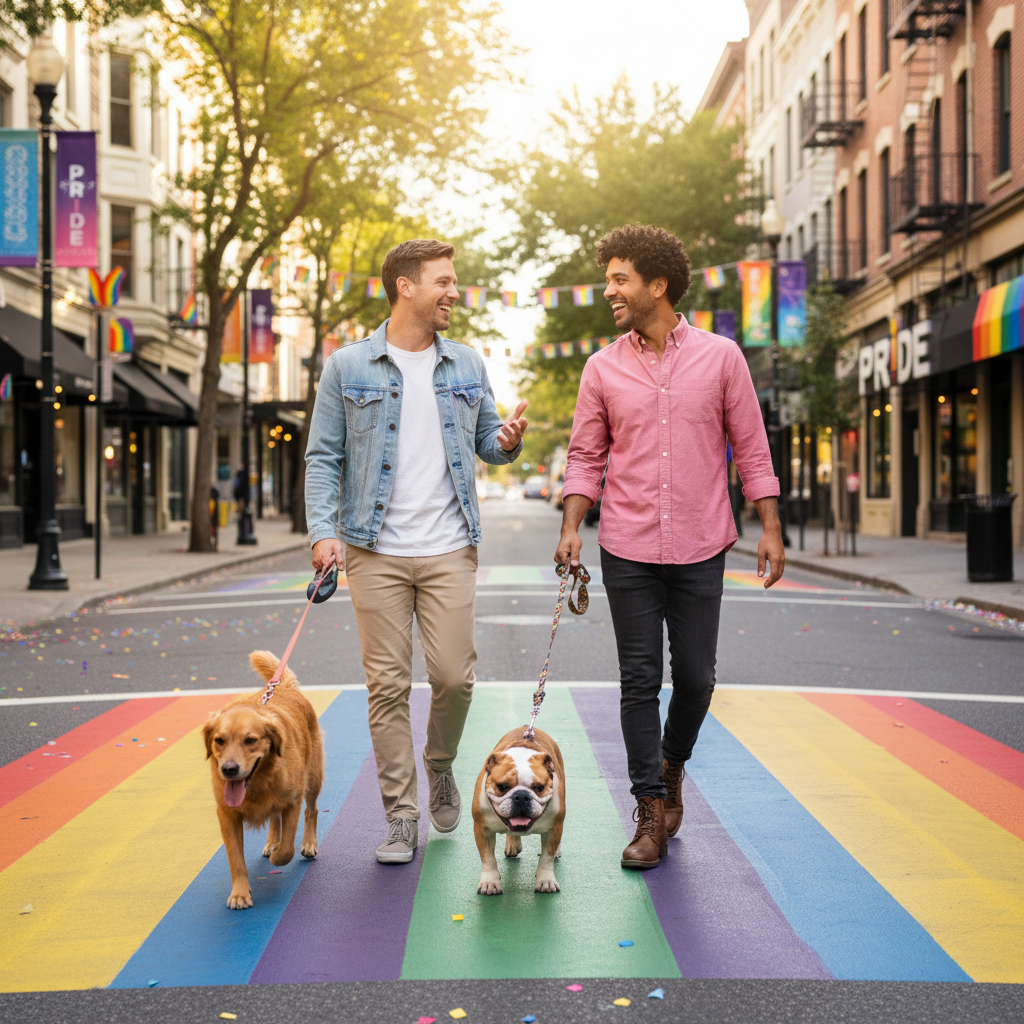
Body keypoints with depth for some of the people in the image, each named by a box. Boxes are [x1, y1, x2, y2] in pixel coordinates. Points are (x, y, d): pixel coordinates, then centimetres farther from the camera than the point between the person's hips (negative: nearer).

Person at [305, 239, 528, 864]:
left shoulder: (468, 367, 10)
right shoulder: (348, 368, 2)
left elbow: (486, 441, 16)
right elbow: (324, 456, 2)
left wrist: (507, 442, -8)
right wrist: (324, 531, -10)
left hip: (449, 550, 2)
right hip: (376, 553, -2)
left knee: (455, 676, -1)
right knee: (388, 685, 1)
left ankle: (440, 765, 30)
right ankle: (401, 817, 12)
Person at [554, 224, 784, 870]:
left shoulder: (721, 357, 1)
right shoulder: (604, 368, 4)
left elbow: (751, 448, 4)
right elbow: (585, 457, 8)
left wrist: (770, 527, -1)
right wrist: (572, 526, -5)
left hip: (700, 549, 0)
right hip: (628, 550, 1)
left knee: (696, 677, 6)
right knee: (640, 680, 1)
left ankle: (673, 765, 35)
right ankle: (652, 811, 11)